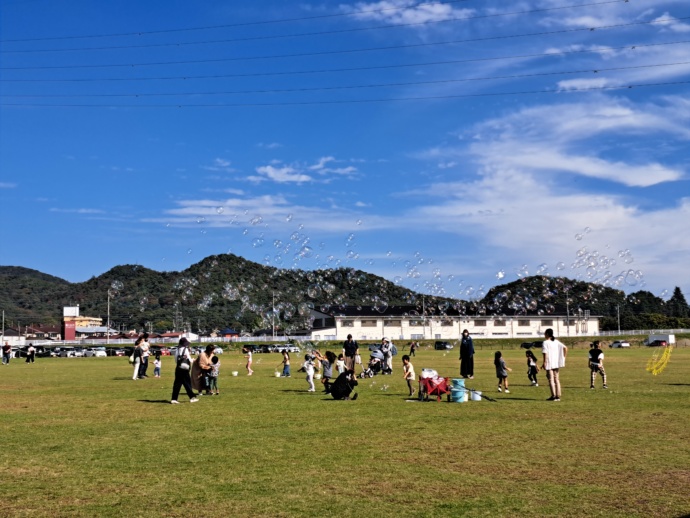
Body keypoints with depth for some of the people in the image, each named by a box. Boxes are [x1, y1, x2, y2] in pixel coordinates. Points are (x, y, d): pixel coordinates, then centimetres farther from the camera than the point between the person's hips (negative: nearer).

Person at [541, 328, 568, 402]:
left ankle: (553, 396, -6)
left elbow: (545, 353, -17)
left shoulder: (545, 342, -8)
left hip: (549, 364, -6)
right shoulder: (556, 341, 10)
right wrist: (563, 358, 10)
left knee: (551, 380, -2)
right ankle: (558, 396, 10)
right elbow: (565, 348, 6)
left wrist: (544, 362, -15)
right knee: (557, 379, 11)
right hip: (557, 363, 6)